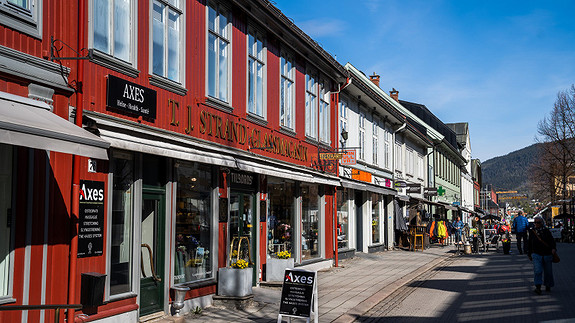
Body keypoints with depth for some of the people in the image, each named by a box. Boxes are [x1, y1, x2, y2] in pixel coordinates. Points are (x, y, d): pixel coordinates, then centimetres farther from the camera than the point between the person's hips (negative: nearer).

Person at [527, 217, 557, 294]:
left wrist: (553, 248, -24)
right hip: (536, 254, 0)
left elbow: (552, 240, -4)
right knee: (537, 271, -15)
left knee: (548, 271, 9)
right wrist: (529, 254, 18)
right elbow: (529, 244, 15)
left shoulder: (546, 231, 2)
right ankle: (538, 287, -17)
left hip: (547, 254, 0)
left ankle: (548, 286, 29)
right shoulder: (532, 231, 8)